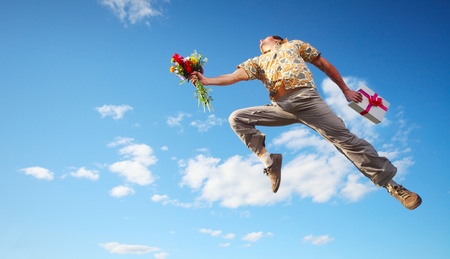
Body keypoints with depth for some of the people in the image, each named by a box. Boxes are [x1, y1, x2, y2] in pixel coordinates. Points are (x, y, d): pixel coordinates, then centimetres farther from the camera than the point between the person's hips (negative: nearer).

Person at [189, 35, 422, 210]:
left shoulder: (295, 44, 25)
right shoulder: (257, 62, 27)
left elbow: (324, 65, 22)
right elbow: (234, 76, 11)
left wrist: (346, 90, 15)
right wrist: (206, 80, -3)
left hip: (306, 99, -3)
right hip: (280, 108, 3)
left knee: (345, 139, -12)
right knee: (237, 118, -6)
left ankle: (392, 185, -3)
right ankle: (269, 161, -9)